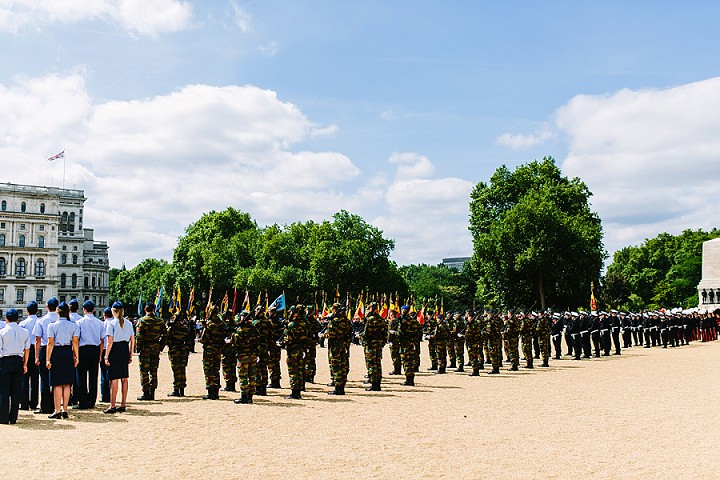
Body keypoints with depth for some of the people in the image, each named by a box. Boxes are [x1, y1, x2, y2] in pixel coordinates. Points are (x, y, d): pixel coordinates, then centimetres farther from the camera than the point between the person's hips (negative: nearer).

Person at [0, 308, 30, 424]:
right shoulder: (24, 332, 4)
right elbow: (27, 350, 7)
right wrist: (25, 364, 15)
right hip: (18, 361, 3)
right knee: (16, 390, 7)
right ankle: (13, 418, 9)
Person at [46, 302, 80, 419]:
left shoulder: (52, 325, -2)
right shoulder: (74, 325, 2)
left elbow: (50, 343, -6)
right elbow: (75, 342, -2)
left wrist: (48, 359, -3)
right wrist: (76, 357, 3)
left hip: (56, 353, -2)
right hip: (68, 353, 2)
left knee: (57, 384, 1)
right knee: (67, 384, 7)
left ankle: (57, 410, 2)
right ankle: (65, 410, 10)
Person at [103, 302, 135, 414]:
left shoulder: (111, 323, -7)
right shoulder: (128, 323, 8)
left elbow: (110, 342, -11)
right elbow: (132, 340, 9)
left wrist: (106, 356, -8)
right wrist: (130, 355, 15)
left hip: (115, 350, -5)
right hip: (125, 349, 5)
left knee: (114, 379, -3)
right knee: (124, 378, 10)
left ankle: (112, 406, -1)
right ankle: (123, 405, 15)